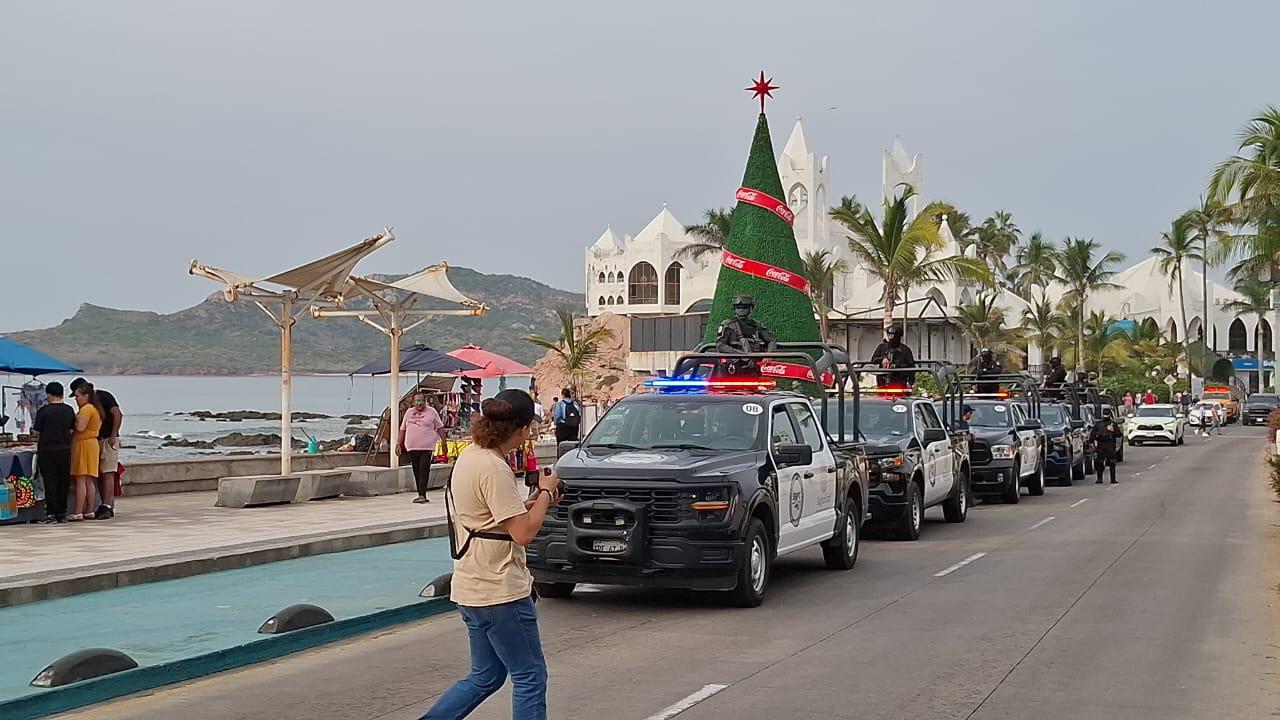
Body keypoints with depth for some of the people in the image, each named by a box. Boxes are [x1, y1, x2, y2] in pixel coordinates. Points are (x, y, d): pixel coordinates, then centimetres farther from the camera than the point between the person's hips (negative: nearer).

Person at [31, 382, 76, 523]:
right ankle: (62, 514, 14)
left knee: (50, 482, 0)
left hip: (47, 449, -3)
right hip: (65, 449, 4)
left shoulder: (43, 411, -9)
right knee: (64, 482, 10)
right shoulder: (69, 410, 3)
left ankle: (51, 513, -3)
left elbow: (36, 432, -6)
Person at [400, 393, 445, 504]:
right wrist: (399, 444, 13)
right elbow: (403, 429, 17)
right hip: (412, 447, 5)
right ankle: (420, 495, 15)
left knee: (424, 469, -13)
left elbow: (440, 428, 4)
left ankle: (422, 495, -15)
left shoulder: (431, 411, 3)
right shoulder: (409, 412, 13)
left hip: (427, 447, -4)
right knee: (416, 471, 8)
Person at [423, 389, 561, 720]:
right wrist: (545, 492, -7)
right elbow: (523, 532, -21)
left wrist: (538, 497, 11)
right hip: (500, 592, -10)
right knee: (529, 678, 1)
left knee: (485, 677, 19)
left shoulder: (469, 457, 9)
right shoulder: (494, 469, -21)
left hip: (473, 589, 10)